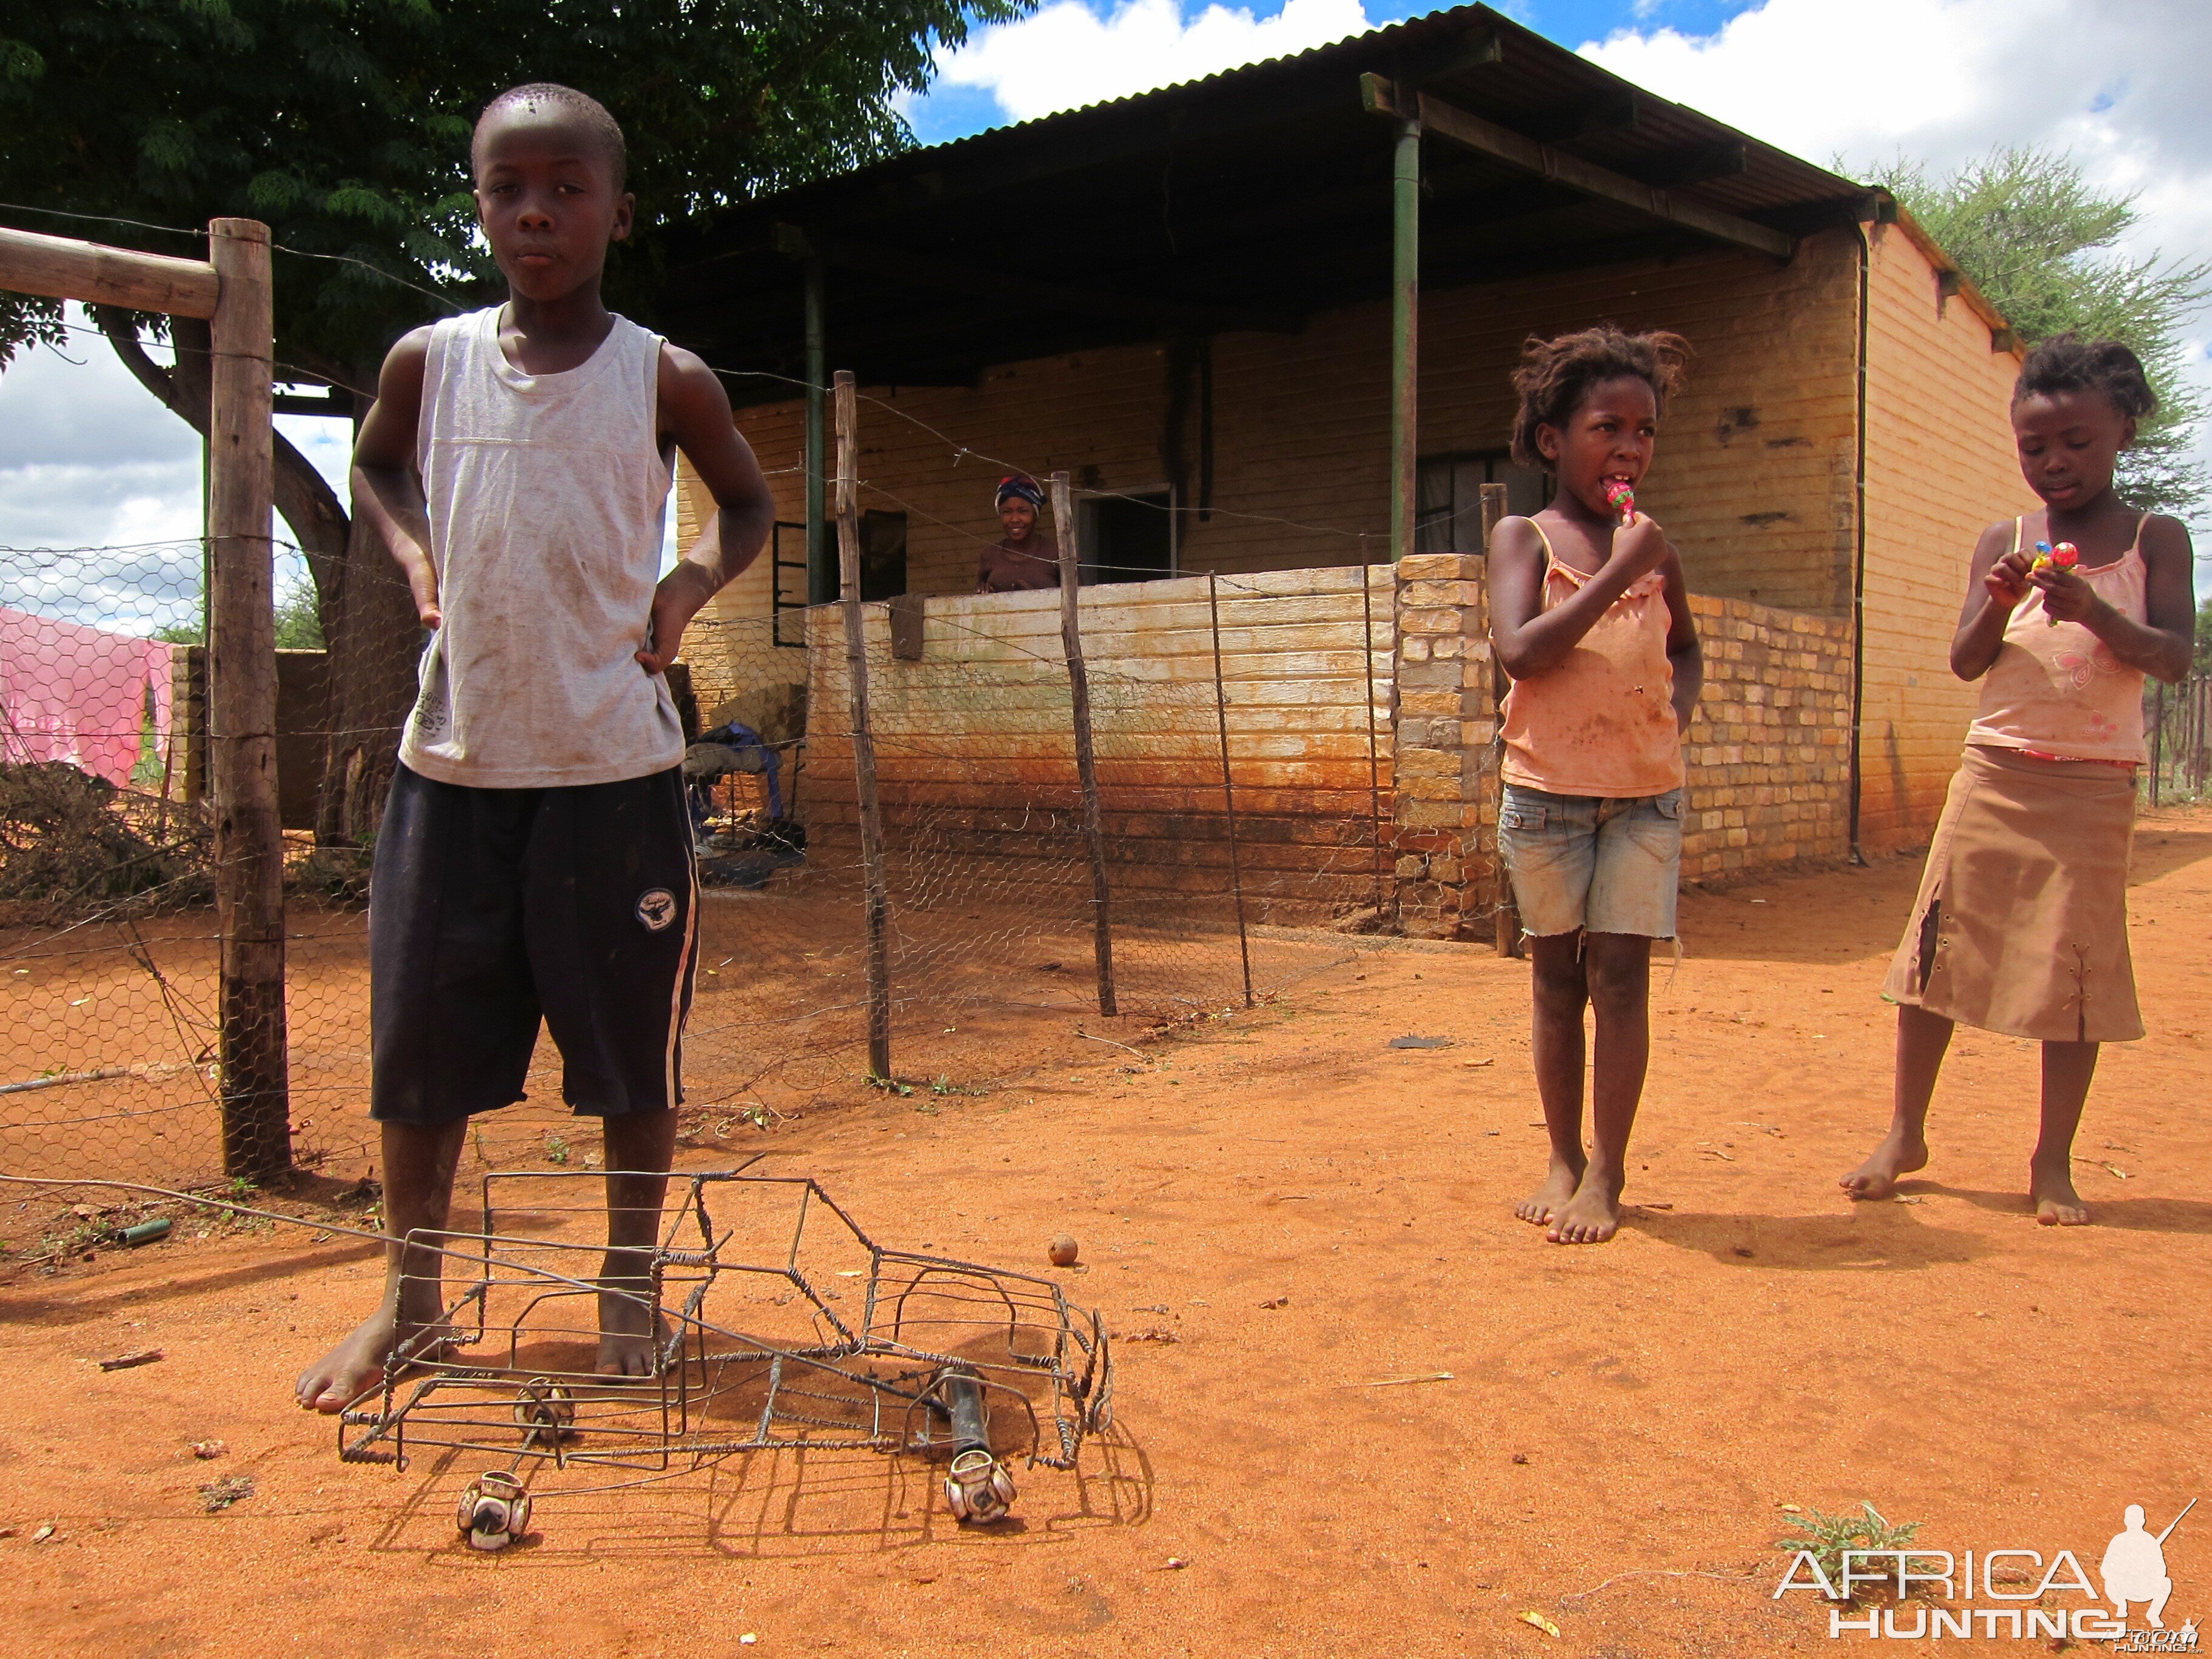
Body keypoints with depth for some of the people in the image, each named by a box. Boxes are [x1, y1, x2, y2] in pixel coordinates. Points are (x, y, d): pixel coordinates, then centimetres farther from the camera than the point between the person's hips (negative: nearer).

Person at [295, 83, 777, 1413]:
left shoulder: (666, 381, -2)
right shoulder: (430, 362, 3)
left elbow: (751, 504, 14)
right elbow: (378, 468, 23)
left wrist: (691, 585, -3)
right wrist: (418, 552, 5)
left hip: (616, 762, -2)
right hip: (455, 755, 2)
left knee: (634, 1045, 5)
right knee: (420, 1040, 8)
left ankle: (631, 1290, 24)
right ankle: (410, 1303, 25)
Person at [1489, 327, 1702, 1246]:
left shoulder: (1654, 549, 7)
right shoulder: (1524, 538, -3)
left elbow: (1685, 647, 23)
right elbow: (1520, 652, -19)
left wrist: (1678, 704, 3)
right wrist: (1615, 574, -20)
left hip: (1644, 791, 2)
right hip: (1547, 789, -2)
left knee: (1619, 972, -1)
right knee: (1557, 973, 8)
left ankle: (1607, 1172, 8)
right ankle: (1564, 1158, 21)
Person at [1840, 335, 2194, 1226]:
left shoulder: (2155, 540, 3)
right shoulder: (2003, 541, 8)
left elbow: (2173, 657, -8)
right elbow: (1966, 661, 2)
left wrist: (2094, 611, -24)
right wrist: (1997, 603, -17)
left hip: (2093, 784, -2)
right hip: (1994, 772, 2)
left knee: (2074, 969, 0)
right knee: (1939, 949, 1)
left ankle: (2052, 1164, 12)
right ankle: (1905, 1134, 14)